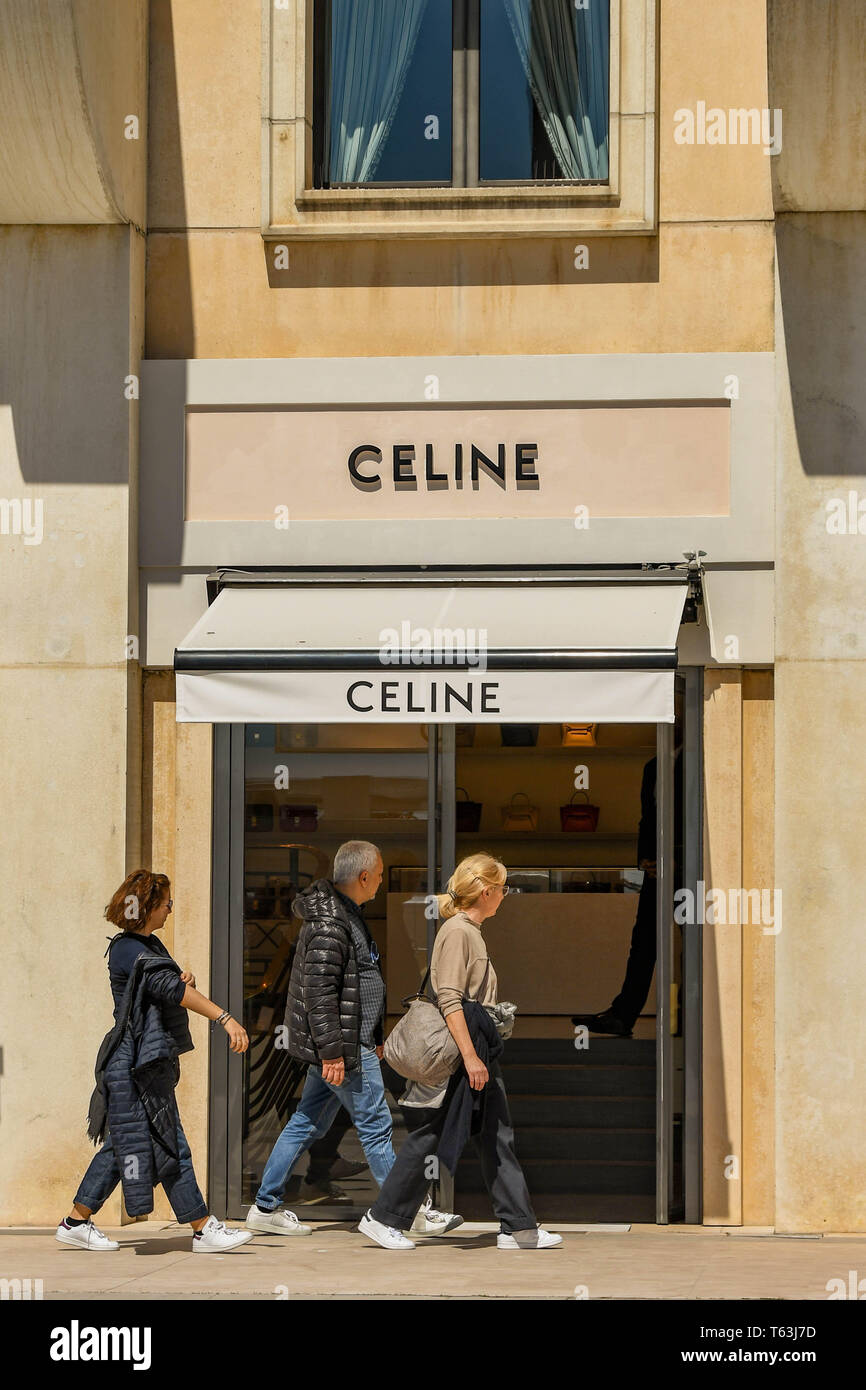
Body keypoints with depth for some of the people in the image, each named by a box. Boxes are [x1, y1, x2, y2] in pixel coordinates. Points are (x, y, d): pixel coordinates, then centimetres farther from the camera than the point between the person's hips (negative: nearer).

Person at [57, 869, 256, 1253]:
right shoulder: (128, 950, -15)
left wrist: (186, 980, -5)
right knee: (170, 1146, -6)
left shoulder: (150, 945, 16)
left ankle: (76, 1222, 17)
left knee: (123, 1143, 12)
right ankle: (204, 1229, -3)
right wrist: (226, 1019, -33)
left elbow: (176, 987, 21)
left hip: (152, 1060, 10)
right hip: (137, 1063, -10)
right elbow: (172, 990, -26)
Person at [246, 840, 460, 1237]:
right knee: (375, 1126, -2)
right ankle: (411, 1212, 6)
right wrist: (332, 1052, -24)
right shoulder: (329, 924, -19)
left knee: (309, 1123, 13)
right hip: (342, 1045, -10)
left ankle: (265, 1207, 18)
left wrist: (374, 1036, 28)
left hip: (353, 1039, 10)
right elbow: (318, 990, -23)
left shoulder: (345, 913, 15)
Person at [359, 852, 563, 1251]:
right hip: (456, 1049, -10)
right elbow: (449, 1000, -20)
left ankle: (519, 1228, 6)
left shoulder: (471, 931, 16)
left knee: (497, 1137, 6)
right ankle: (383, 1218, 7)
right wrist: (469, 1056, -24)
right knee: (429, 1135, -3)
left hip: (477, 1048, 10)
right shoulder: (457, 931, -14)